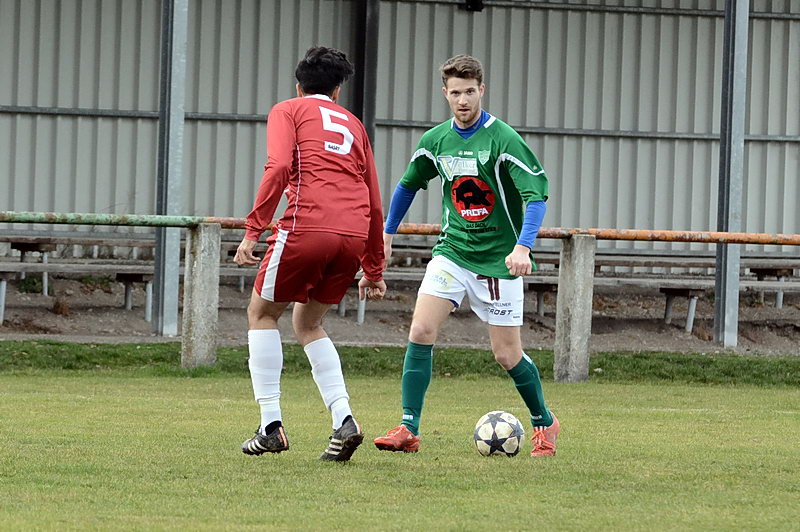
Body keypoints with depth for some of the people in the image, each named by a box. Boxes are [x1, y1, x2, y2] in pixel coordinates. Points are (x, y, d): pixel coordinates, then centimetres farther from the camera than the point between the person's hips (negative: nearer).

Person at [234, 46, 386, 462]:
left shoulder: (288, 111, 13)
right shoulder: (353, 124, 27)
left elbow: (279, 167, -7)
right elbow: (374, 203, 24)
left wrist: (253, 231, -8)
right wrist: (374, 269, 29)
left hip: (307, 228, -5)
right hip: (353, 236, 5)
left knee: (262, 313, 16)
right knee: (307, 323, 22)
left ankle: (271, 425, 6)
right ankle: (343, 420, 4)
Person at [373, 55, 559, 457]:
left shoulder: (502, 139, -15)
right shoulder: (436, 141, 2)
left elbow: (537, 192, -18)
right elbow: (408, 185, 20)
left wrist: (523, 246, -31)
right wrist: (387, 234, 25)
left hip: (498, 258, -4)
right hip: (452, 252, 4)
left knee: (507, 355, 0)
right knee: (421, 331, -13)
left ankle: (544, 424, 24)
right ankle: (408, 430, -10)